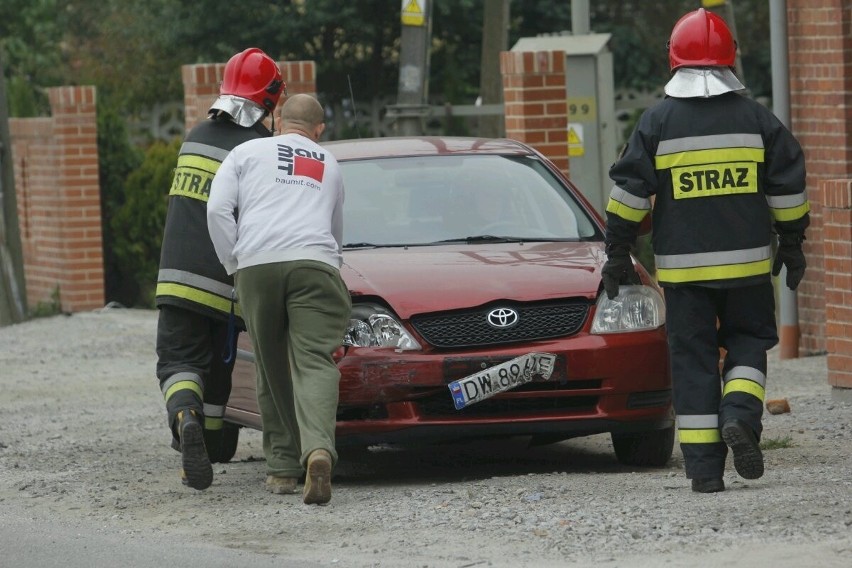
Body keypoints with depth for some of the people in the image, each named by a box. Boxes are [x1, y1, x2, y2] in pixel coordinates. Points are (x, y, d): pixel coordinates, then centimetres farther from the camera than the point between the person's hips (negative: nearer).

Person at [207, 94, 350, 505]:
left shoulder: (247, 152, 20)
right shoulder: (330, 166, 28)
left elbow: (218, 210, 6)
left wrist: (234, 264, 12)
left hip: (256, 265, 0)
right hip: (314, 263, 0)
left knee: (272, 370, 10)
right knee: (314, 363, -11)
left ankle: (283, 466, 12)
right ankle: (318, 450, -35)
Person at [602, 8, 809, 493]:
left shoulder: (658, 121, -1)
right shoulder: (756, 118, 2)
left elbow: (629, 191, -2)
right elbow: (788, 187, 6)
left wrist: (618, 253, 5)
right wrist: (792, 246, 16)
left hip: (682, 266, 0)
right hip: (747, 261, 0)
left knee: (693, 359, 4)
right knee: (748, 341, 16)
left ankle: (704, 466, 0)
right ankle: (740, 416, -11)